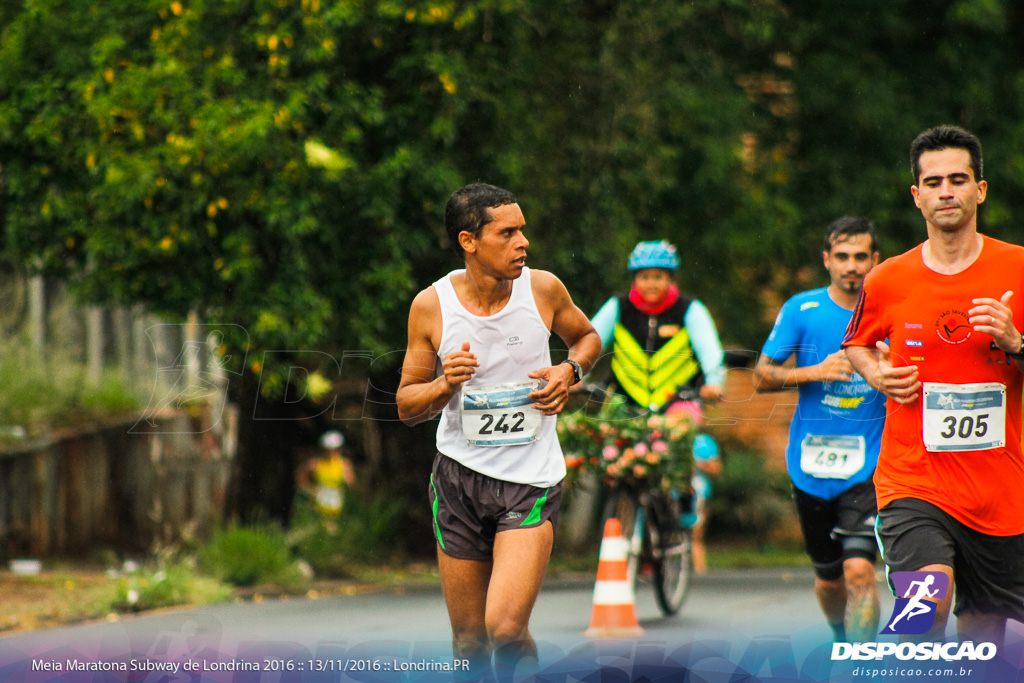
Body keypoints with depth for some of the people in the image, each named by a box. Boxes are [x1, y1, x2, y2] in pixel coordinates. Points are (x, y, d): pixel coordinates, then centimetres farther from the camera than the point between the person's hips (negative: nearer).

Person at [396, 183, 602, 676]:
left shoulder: (543, 289, -6)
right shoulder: (431, 306, -6)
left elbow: (586, 336, 16)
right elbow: (406, 404, 2)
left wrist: (570, 371, -5)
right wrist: (444, 385, -19)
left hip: (531, 480, -1)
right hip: (460, 474, 1)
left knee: (506, 629, -18)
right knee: (469, 640, 7)